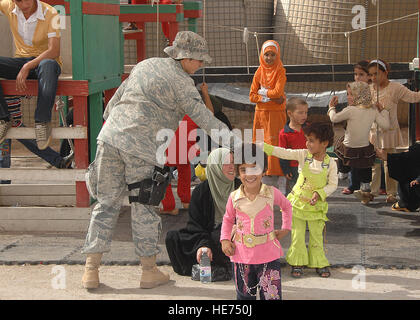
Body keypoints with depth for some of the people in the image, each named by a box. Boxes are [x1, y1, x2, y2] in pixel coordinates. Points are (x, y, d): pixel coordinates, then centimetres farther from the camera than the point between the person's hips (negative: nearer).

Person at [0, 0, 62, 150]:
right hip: (21, 61, 4)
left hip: (44, 60, -4)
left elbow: (54, 51, -24)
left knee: (48, 65, -41)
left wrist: (27, 67, -32)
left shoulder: (50, 13, -16)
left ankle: (42, 121, -35)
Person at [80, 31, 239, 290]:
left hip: (110, 137, 6)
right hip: (143, 149, -6)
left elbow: (115, 100, 23)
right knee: (144, 208, 5)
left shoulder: (145, 65, 19)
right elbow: (203, 117, -7)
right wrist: (231, 139, -5)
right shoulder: (181, 82, -2)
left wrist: (110, 119, 35)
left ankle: (91, 270, 10)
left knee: (107, 203, 10)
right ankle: (149, 271, 13)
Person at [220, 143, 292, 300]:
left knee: (272, 295, -2)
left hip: (268, 256, -2)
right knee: (245, 296, 14)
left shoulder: (272, 193, -6)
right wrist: (225, 239, 2)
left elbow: (287, 206, 15)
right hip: (242, 256, 2)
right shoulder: (234, 197, -3)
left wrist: (285, 228, 8)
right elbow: (228, 219, 15)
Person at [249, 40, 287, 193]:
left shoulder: (280, 71, -3)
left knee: (275, 144, -7)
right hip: (260, 112, 4)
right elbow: (252, 96, 2)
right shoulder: (259, 72, 8)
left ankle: (279, 180, -3)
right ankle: (265, 176, 10)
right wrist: (270, 98, -9)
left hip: (276, 113, -4)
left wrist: (263, 92, -4)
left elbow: (278, 91, -17)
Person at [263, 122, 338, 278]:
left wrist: (319, 193, -20)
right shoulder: (303, 155, -9)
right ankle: (297, 263, 19)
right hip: (298, 201, 1)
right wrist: (261, 146, -20)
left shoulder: (330, 163, -11)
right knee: (297, 235, 6)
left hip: (317, 205, -1)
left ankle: (319, 263, 24)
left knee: (316, 236, 9)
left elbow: (333, 184, -4)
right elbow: (283, 153, -12)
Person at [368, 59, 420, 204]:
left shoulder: (395, 88, -8)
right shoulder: (369, 89, 4)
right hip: (373, 131, 3)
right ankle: (372, 191, 17)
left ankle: (391, 193, 13)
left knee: (389, 163, 3)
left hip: (389, 131, -3)